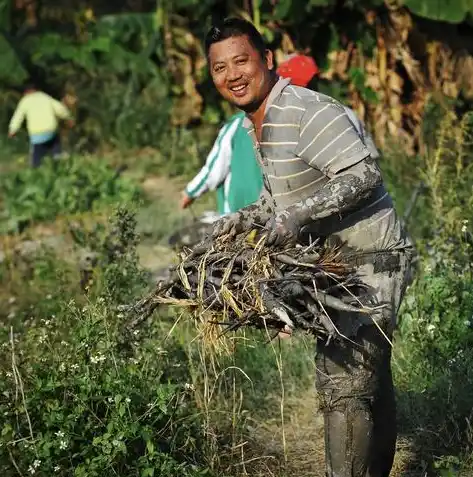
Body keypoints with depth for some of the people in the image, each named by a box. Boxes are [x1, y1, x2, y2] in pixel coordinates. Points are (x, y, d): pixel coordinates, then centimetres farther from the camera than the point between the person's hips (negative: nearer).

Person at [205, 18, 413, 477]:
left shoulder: (309, 112, -21)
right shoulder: (258, 121, 10)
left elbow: (364, 177, -27)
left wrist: (301, 214, -33)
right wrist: (246, 218, 6)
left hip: (370, 259, -10)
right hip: (335, 260, 10)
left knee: (343, 383, -13)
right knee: (369, 375, 19)